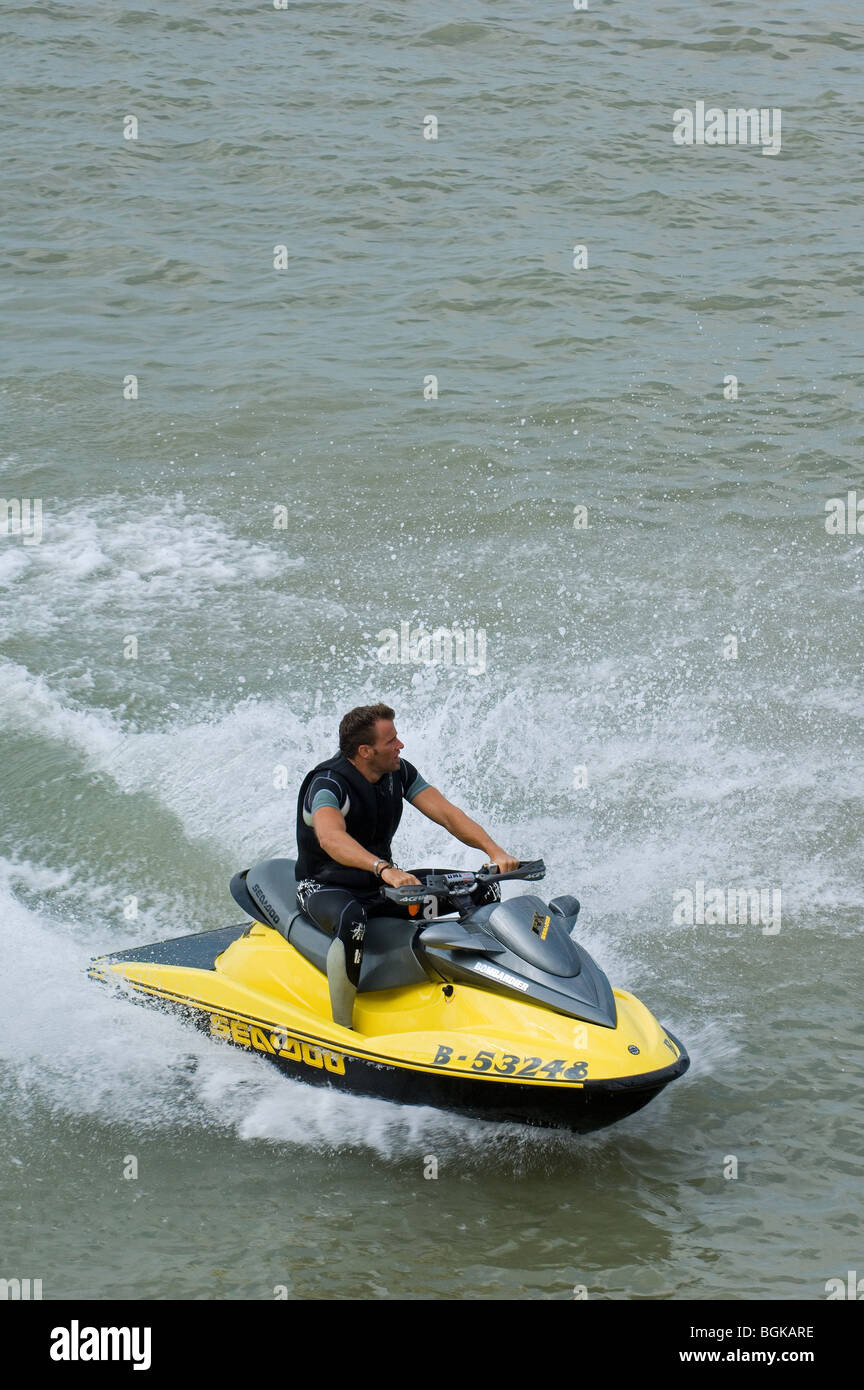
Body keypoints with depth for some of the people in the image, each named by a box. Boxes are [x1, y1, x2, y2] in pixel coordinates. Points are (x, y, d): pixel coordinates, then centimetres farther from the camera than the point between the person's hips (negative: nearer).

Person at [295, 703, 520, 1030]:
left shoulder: (398, 772, -1)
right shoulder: (328, 783, -23)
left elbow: (446, 814, -8)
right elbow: (330, 837, -44)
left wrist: (495, 851, -25)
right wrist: (383, 868, -60)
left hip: (383, 880, 7)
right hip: (326, 886, -7)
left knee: (484, 891, -4)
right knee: (352, 920, -45)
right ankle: (341, 1029, -33)